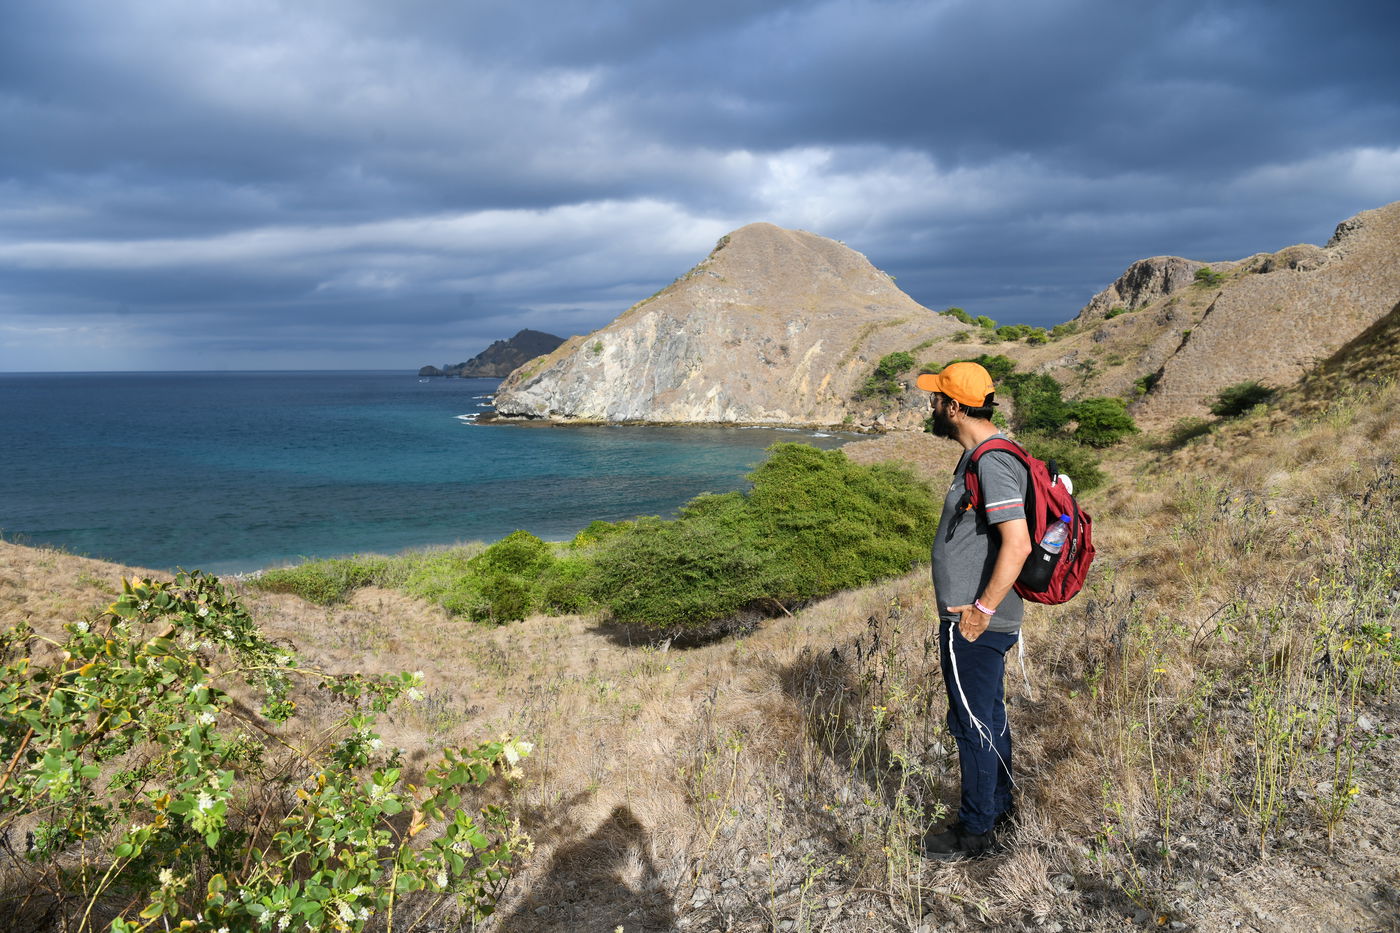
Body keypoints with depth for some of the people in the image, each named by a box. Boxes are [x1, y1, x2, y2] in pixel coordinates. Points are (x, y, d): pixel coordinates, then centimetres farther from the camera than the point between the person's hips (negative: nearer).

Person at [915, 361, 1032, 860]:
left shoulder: (991, 462, -21)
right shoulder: (982, 455, 11)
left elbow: (1017, 544, -29)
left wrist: (980, 610, -23)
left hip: (974, 625, -10)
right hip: (975, 618, 10)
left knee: (972, 724, 3)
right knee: (989, 717, 21)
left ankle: (976, 832, 18)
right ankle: (998, 809, 37)